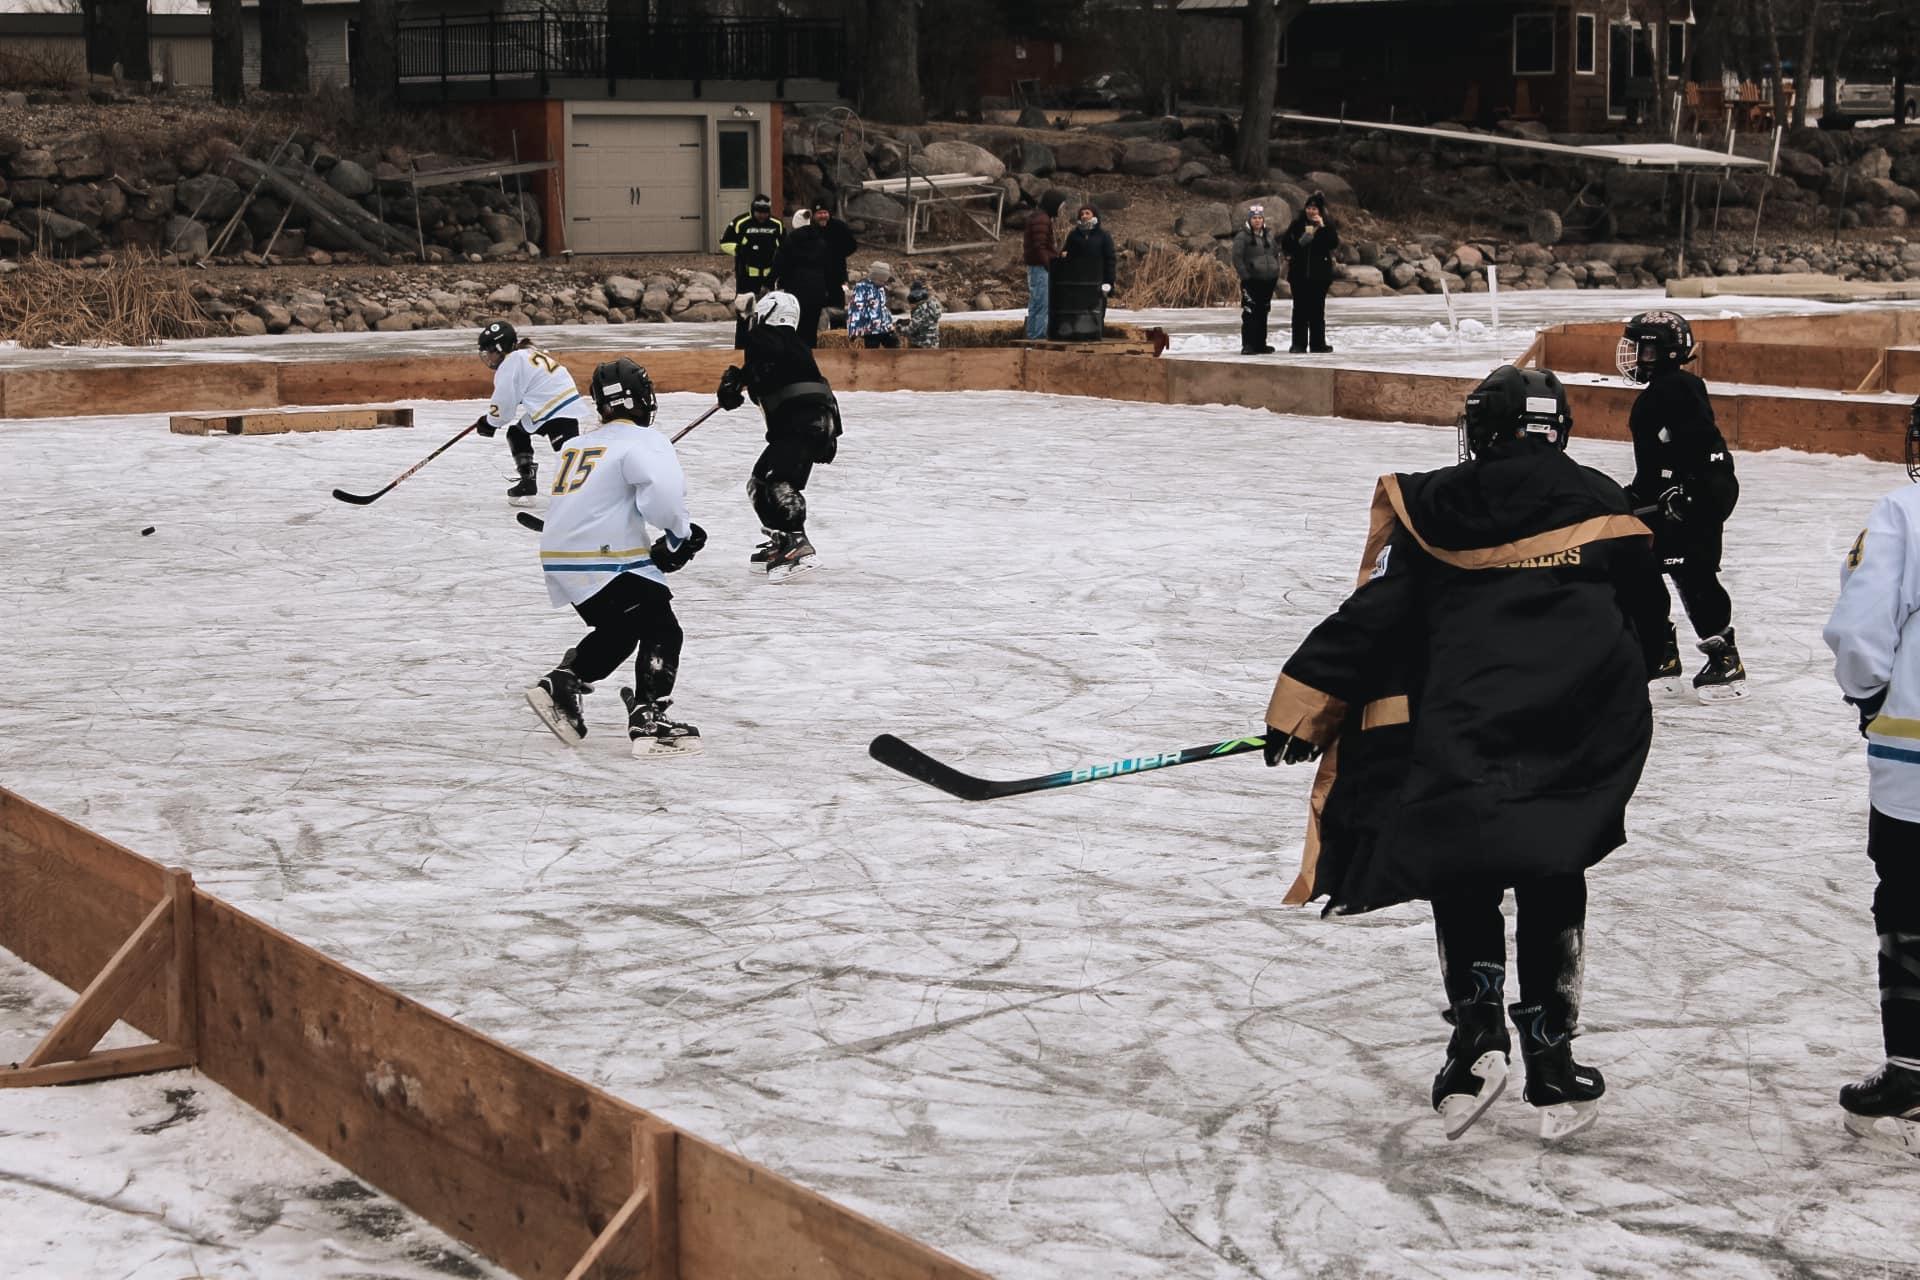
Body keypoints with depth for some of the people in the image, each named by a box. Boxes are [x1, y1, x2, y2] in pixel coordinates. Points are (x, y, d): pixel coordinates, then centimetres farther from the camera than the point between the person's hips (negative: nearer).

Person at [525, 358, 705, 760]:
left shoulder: (580, 443, 20)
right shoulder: (642, 440, -6)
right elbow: (663, 491, -25)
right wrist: (679, 534, -7)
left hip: (561, 560, 8)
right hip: (606, 562, -8)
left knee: (619, 630, 24)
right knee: (661, 631, -2)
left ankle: (560, 685, 14)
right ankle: (649, 722, -13)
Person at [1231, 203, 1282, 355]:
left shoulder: (1269, 235, 14)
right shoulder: (1242, 236, -5)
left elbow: (1276, 254, 23)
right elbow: (1237, 257, -9)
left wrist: (1276, 272, 12)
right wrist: (1244, 275, -15)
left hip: (1268, 280, 6)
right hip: (1251, 281, -6)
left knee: (1263, 313, 11)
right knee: (1249, 314, -10)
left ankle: (1261, 344, 17)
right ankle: (1247, 345, -9)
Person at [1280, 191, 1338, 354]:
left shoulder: (1328, 225, 2)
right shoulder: (1297, 224, 4)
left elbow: (1334, 243, -11)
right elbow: (1285, 244, 4)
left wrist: (1322, 227, -18)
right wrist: (1298, 243, -14)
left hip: (1319, 273, -1)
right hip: (1299, 273, 1)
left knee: (1317, 309, 4)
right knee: (1300, 309, 1)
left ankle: (1317, 344, 9)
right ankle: (1298, 344, 3)